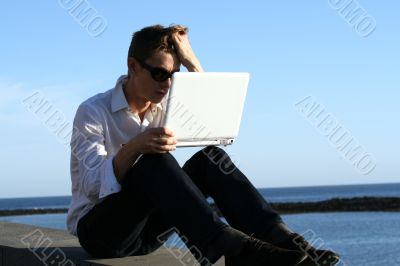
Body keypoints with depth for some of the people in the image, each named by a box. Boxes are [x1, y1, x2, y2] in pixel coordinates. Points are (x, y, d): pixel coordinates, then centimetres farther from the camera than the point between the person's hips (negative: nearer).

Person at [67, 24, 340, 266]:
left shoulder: (164, 106, 8)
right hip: (98, 229, -6)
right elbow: (93, 186, -23)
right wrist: (134, 147, -41)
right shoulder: (93, 112, -11)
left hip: (145, 228, 6)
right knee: (154, 161, -34)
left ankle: (279, 238, -31)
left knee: (209, 159, -16)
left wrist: (192, 62, -8)